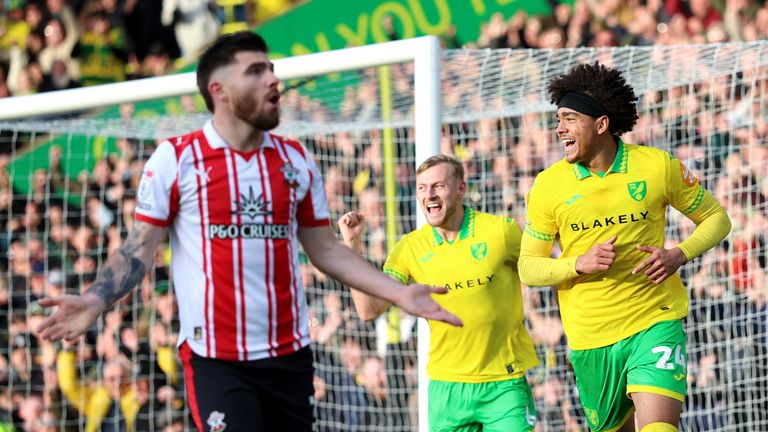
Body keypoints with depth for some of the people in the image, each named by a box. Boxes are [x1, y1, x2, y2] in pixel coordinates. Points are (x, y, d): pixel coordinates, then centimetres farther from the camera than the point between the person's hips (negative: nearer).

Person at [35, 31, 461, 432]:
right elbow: (139, 248, -3)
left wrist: (399, 293, 7)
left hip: (289, 355, 5)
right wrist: (94, 301, -21)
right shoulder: (174, 158, -3)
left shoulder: (296, 159, 10)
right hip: (215, 358, -4)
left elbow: (325, 248, 15)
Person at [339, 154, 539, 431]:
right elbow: (369, 310, -6)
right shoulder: (410, 248, 0)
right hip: (447, 386, 2)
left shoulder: (501, 231, -6)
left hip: (505, 384, -2)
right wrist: (353, 245, -10)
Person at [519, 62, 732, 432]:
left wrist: (679, 255, -11)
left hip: (655, 322, -2)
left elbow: (716, 218, 8)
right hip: (589, 337, 2)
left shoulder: (658, 166, -4)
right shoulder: (548, 185, -2)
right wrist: (579, 264, -17)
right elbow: (528, 268, 2)